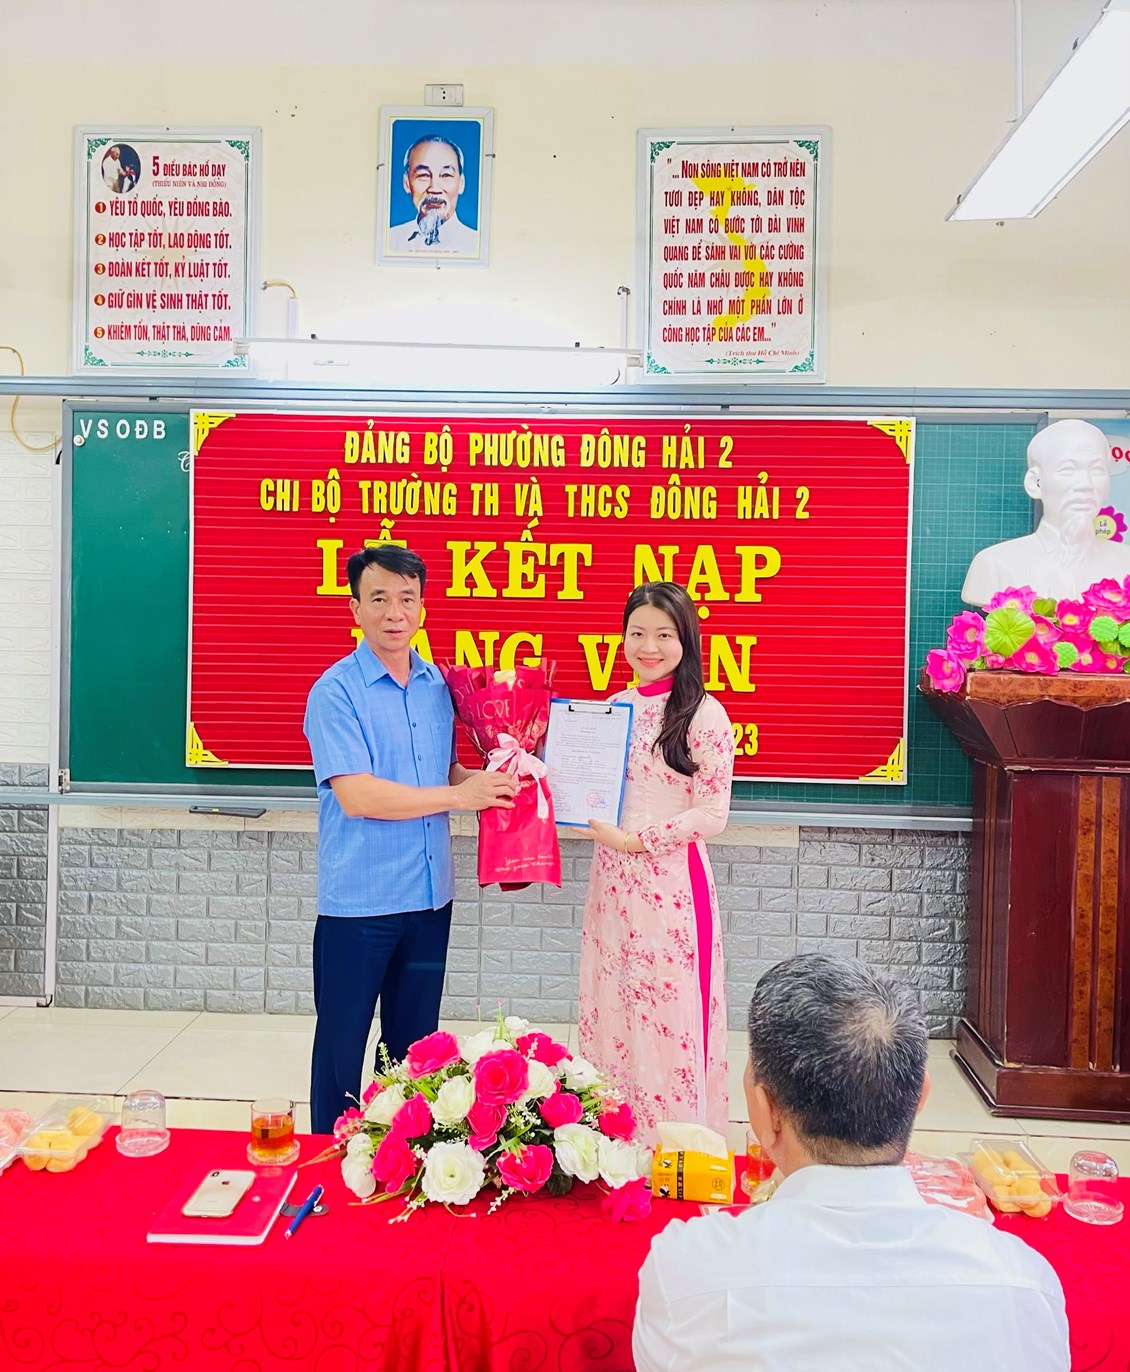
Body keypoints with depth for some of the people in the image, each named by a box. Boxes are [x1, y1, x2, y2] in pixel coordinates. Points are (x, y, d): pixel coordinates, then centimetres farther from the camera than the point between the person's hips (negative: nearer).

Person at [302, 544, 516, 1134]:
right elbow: (356, 796, -20)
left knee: (415, 1043, 18)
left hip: (429, 896, 6)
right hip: (358, 902, -5)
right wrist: (460, 795, -18)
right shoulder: (335, 692, -12)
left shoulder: (438, 684, 6)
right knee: (342, 1045, 8)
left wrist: (492, 780, -3)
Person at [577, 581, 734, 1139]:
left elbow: (712, 815, -11)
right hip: (613, 881, 6)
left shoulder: (704, 715, -10)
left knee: (670, 1017, 2)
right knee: (611, 1013, 13)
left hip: (672, 883, -6)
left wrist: (637, 839, -17)